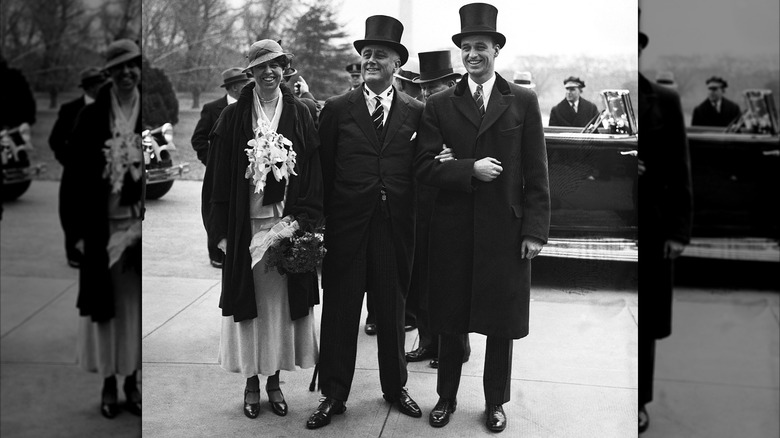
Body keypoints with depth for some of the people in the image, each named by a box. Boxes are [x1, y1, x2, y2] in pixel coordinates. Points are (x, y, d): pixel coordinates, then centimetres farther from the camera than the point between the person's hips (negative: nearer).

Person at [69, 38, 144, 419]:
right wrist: (84, 226, -5)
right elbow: (79, 174, 0)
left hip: (140, 225, 0)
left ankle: (132, 381, 20)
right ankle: (108, 384, 18)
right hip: (103, 227, 0)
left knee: (135, 303, 8)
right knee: (105, 303, 5)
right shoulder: (91, 117, 0)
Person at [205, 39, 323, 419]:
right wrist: (222, 228, -5)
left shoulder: (300, 115, 4)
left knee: (282, 301, 6)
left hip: (287, 223, 1)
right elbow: (219, 175, 1)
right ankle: (252, 383, 18)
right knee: (249, 304, 5)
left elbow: (313, 172, 2)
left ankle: (274, 380, 20)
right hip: (245, 226, 0)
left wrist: (301, 219, -8)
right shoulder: (233, 117, 2)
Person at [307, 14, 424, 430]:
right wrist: (319, 222, -4)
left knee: (393, 309, 13)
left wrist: (417, 221, -4)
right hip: (346, 224, -1)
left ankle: (395, 386, 29)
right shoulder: (336, 109, 3)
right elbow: (323, 170, 0)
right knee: (339, 309, 5)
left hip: (396, 226, 1)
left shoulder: (416, 112, 5)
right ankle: (334, 394, 17)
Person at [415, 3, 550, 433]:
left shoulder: (523, 102, 2)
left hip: (505, 230, 0)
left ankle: (495, 403, 27)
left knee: (501, 323, 10)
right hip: (452, 230, 1)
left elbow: (536, 173, 0)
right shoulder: (439, 104, 4)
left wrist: (535, 229, -6)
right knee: (449, 321, 11)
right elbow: (425, 166, -2)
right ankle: (446, 397, 29)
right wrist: (470, 170, -16)